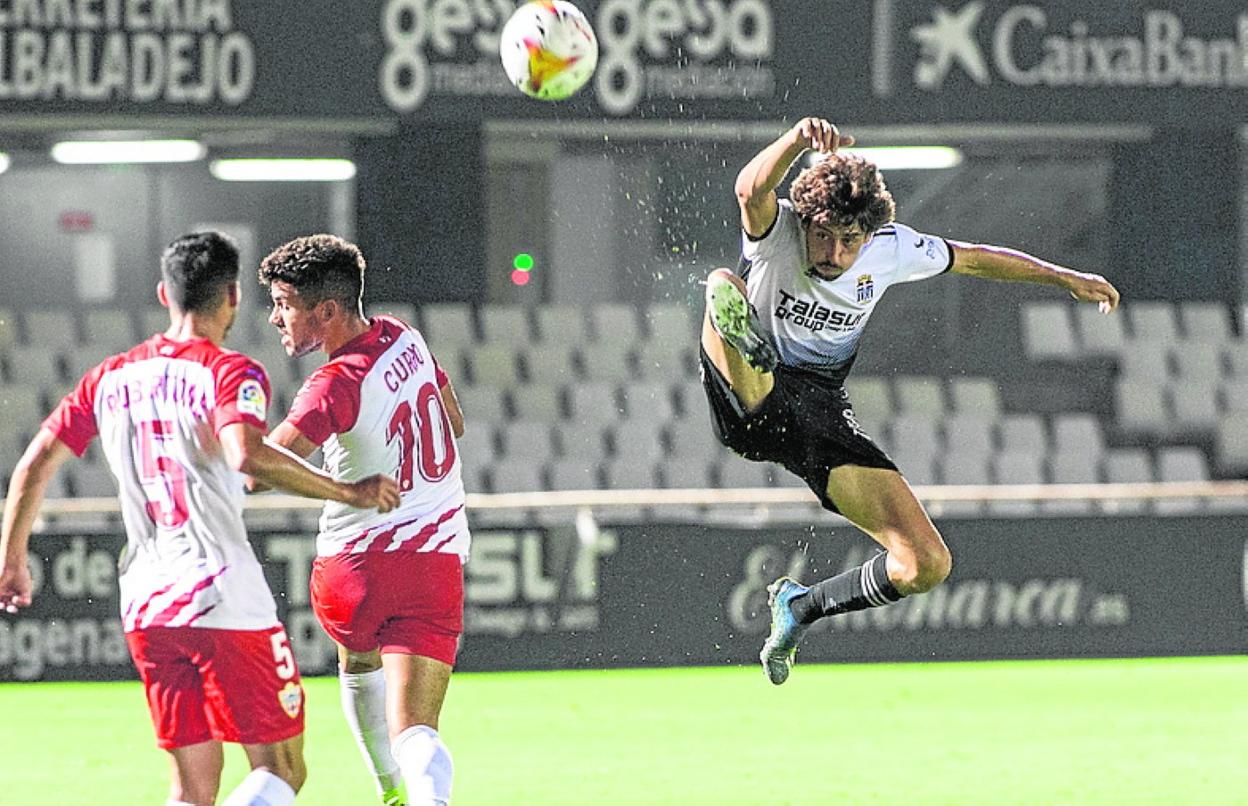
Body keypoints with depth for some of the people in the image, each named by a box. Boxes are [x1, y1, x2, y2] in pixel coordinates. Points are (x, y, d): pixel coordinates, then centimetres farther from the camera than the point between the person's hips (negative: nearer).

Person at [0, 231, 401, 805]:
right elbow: (247, 456, -25)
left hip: (144, 608, 6)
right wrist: (348, 493, -18)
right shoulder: (230, 372, -6)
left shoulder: (110, 377, 13)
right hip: (228, 603, -6)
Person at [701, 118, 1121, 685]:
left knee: (926, 565, -6)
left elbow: (974, 258, 17)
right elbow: (751, 191, -38)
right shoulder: (779, 231, -14)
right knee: (723, 284, -32)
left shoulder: (891, 250, -1)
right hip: (753, 404, -4)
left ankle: (801, 606, 19)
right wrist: (799, 138, -56)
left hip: (823, 415, 4)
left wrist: (1065, 277, 22)